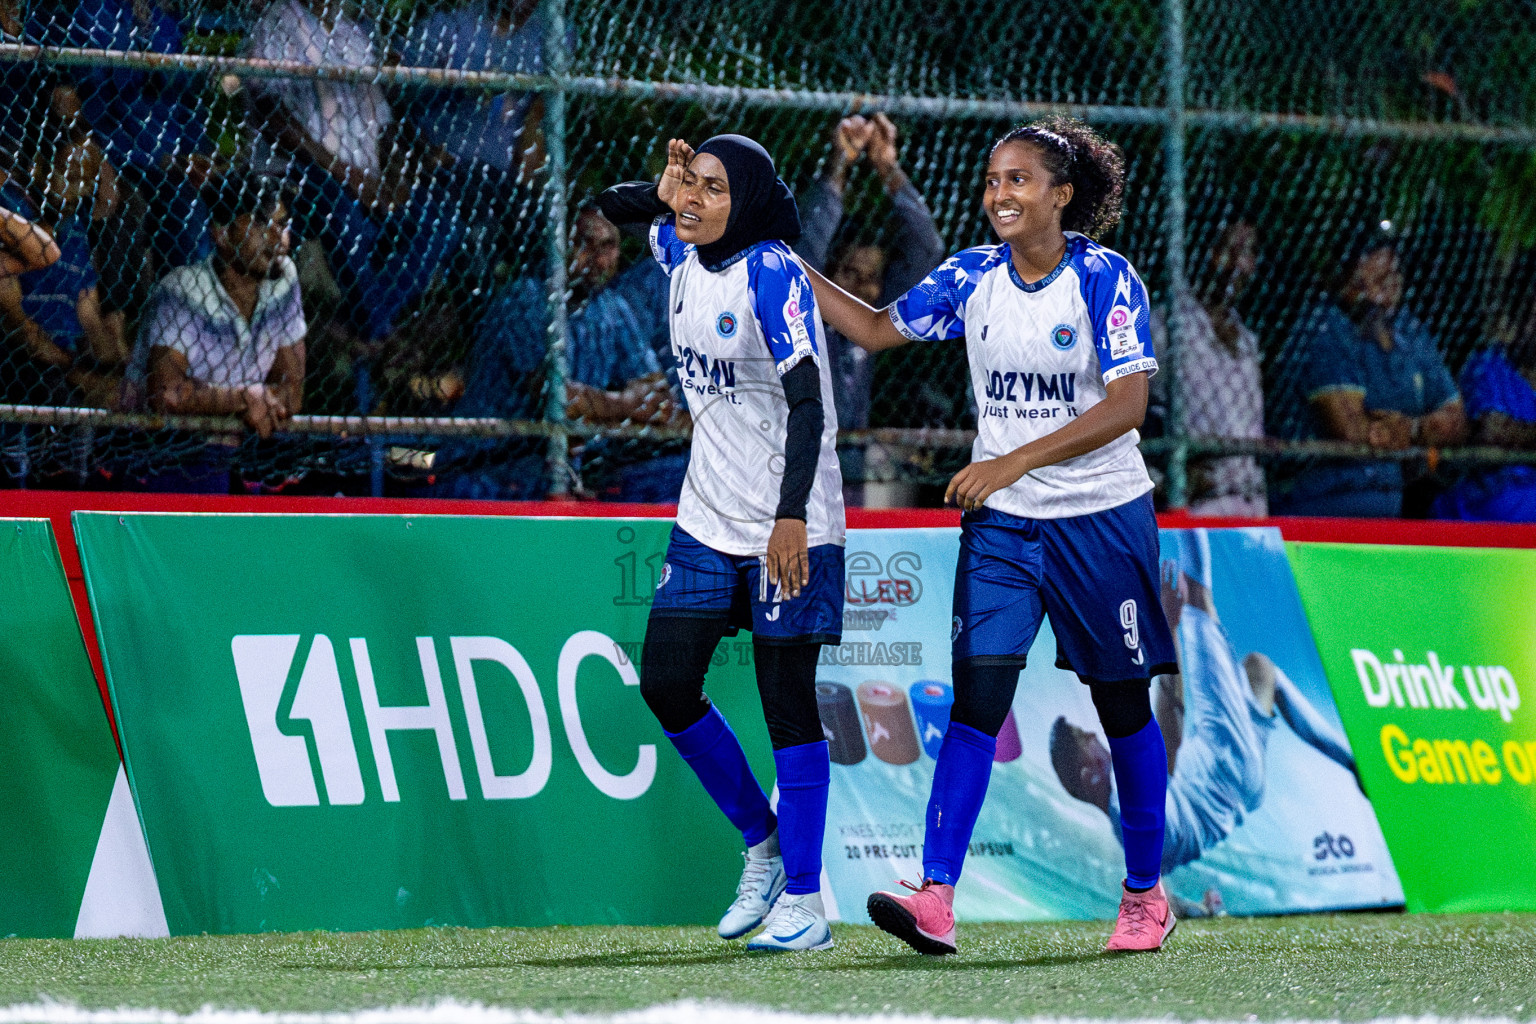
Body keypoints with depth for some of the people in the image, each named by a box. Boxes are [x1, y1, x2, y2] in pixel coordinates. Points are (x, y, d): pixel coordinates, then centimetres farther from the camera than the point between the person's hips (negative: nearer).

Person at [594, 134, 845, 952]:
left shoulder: (771, 272, -17)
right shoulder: (683, 256, 6)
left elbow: (807, 400, -23)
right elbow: (613, 206, 25)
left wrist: (792, 517, -31)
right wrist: (661, 194, 1)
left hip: (788, 526, -8)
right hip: (708, 523, 8)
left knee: (788, 704, -4)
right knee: (665, 683, 4)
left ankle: (802, 898, 1)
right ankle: (762, 843, 22)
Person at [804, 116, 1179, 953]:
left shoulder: (1105, 279, -12)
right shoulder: (971, 278, 2)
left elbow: (1126, 406, -18)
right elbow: (876, 329, 14)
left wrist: (1014, 462, -23)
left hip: (1100, 518, -3)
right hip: (1001, 522, 3)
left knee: (1122, 706, 8)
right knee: (977, 697, -11)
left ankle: (1145, 893, 24)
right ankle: (935, 898, -19)